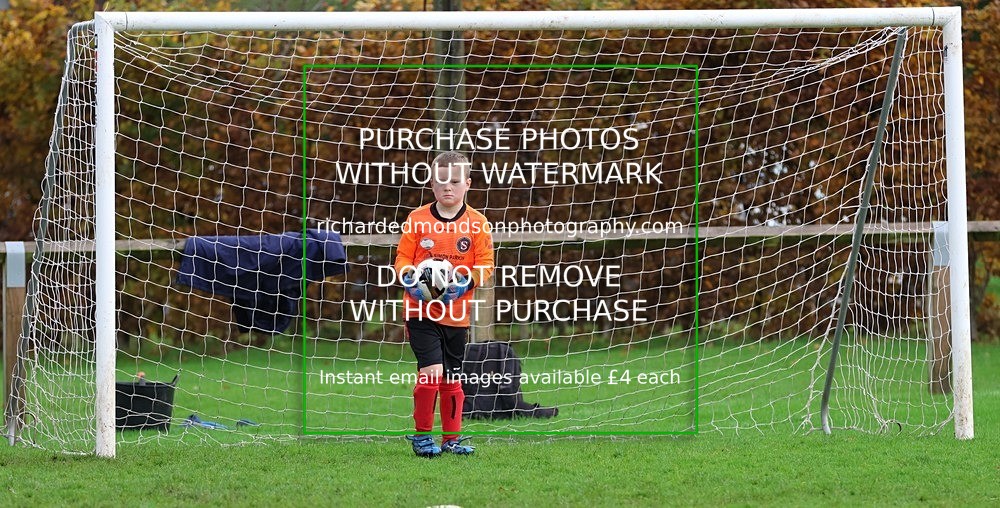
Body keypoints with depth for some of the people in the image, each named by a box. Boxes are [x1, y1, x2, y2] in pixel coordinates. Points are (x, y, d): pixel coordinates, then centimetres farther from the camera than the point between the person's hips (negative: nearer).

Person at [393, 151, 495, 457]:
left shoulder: (477, 224, -3)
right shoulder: (417, 220, -5)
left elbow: (485, 265, -1)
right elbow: (402, 258, 0)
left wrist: (466, 282, -19)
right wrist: (410, 278, -20)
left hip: (457, 313, 3)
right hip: (421, 309, -3)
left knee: (453, 378, 13)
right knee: (432, 371, -17)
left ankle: (451, 438, 26)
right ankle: (422, 434, -2)